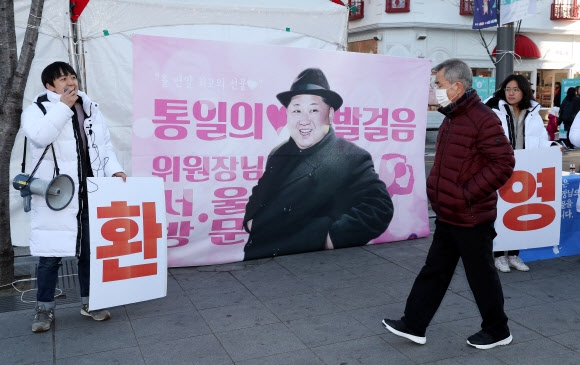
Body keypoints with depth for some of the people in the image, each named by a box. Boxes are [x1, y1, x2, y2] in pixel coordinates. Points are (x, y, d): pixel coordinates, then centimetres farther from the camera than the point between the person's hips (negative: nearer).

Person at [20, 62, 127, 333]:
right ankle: (45, 308, 19)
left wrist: (114, 170, -1)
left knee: (90, 251, 12)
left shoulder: (91, 109, 13)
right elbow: (40, 136, -23)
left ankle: (88, 302, 27)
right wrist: (63, 106, -16)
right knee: (50, 255, 2)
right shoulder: (37, 109, -2)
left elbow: (105, 145, 14)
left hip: (90, 196, 4)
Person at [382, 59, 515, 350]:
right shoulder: (452, 118, 11)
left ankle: (497, 331, 27)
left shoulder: (482, 119, -18)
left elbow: (503, 164, -22)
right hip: (447, 215, 9)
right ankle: (413, 325, 23)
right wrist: (435, 187, 12)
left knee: (481, 276, 7)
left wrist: (467, 194, -22)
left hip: (471, 218, -9)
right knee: (434, 271, 14)